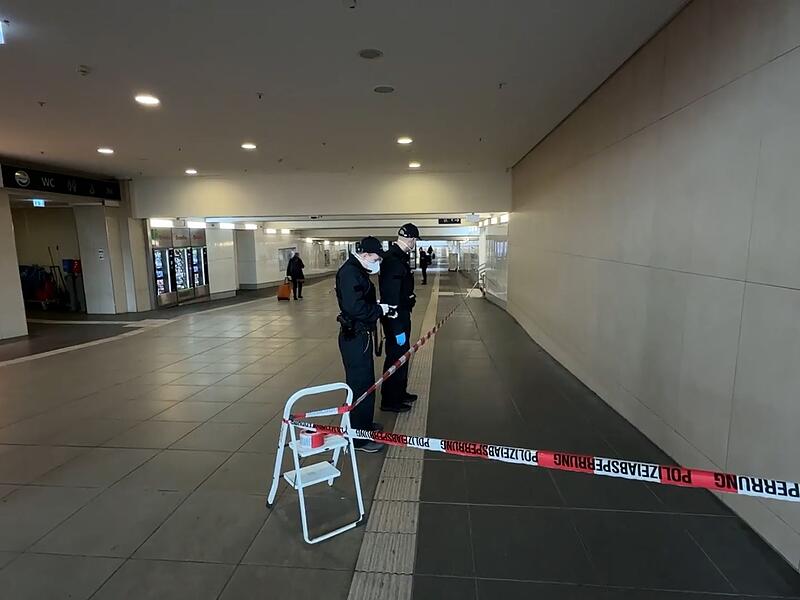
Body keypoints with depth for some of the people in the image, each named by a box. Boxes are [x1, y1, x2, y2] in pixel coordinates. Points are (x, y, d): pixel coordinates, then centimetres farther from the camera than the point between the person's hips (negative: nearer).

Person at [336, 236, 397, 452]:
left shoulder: (358, 271, 14)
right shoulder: (349, 273, -19)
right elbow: (355, 308, -28)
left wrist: (381, 308, 4)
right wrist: (380, 309, -14)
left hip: (361, 335, 11)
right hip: (354, 337, -11)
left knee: (366, 381, 21)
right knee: (360, 385, -3)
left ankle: (364, 423, 38)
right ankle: (358, 438, 8)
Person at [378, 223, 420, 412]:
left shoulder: (398, 256, 10)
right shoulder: (393, 260, -23)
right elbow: (391, 297, -26)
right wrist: (398, 329, -25)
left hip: (401, 314, 10)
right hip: (395, 318, -10)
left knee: (402, 355, 21)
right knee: (395, 357, 2)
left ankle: (400, 393, 37)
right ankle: (389, 401, 17)